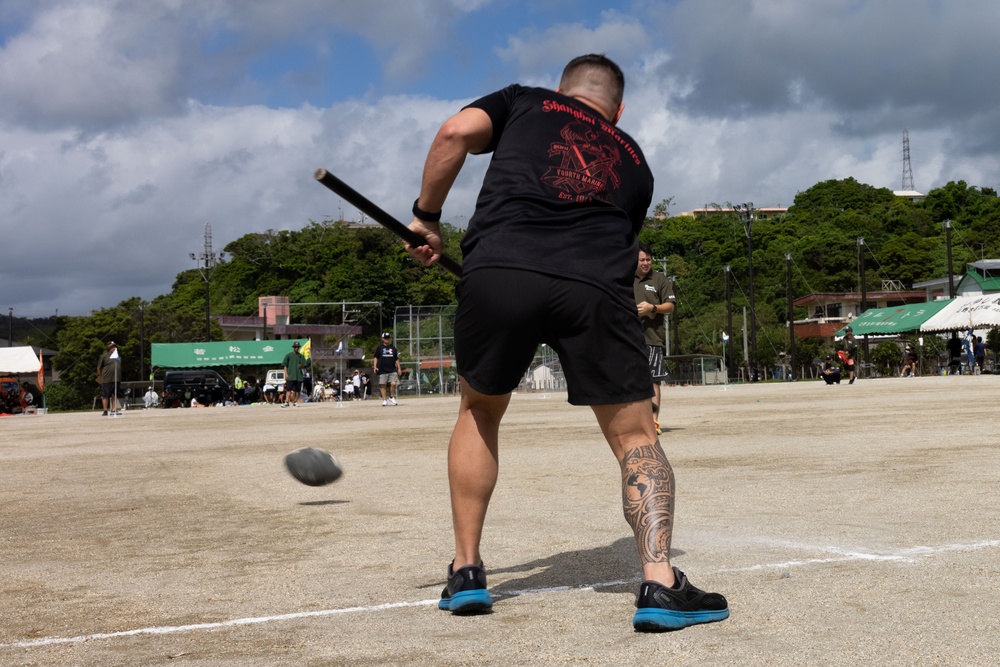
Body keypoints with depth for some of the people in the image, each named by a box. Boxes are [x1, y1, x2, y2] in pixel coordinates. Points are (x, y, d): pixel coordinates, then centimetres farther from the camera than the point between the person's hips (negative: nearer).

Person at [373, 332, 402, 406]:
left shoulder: (393, 348, 12)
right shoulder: (379, 348, 4)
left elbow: (396, 359, 16)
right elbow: (375, 358, 6)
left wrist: (399, 368, 11)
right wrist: (375, 366, -6)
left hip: (392, 370, 1)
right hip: (382, 370, -1)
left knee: (393, 384, -12)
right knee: (383, 385, 1)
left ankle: (391, 398, 7)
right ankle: (384, 400, 10)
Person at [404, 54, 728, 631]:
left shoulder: (525, 101, 28)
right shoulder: (634, 161, 33)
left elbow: (456, 132, 9)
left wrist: (427, 217, 16)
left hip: (498, 271, 0)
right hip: (595, 288, 0)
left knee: (480, 411, 23)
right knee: (636, 436, 11)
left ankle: (466, 572, 23)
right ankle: (660, 584, -5)